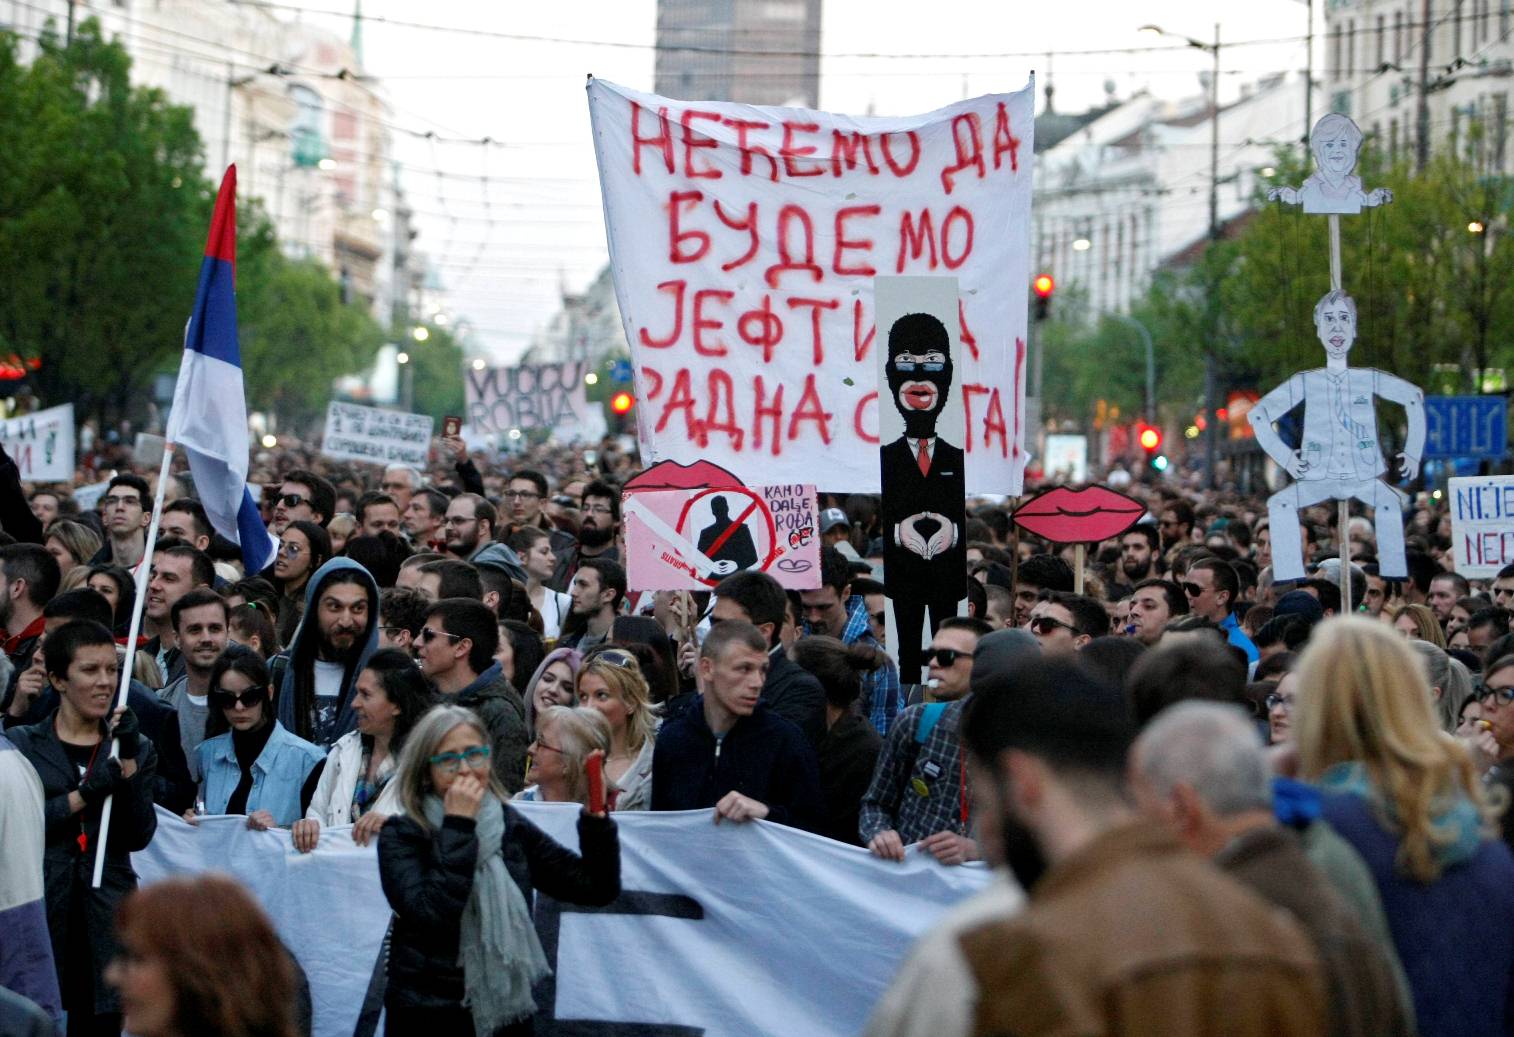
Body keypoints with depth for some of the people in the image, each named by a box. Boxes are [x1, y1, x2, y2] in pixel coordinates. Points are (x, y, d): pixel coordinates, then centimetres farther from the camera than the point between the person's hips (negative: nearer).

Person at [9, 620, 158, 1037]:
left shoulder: (137, 748, 13)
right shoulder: (21, 744, 6)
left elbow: (138, 837, 2)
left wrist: (128, 760, -7)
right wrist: (85, 793, -14)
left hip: (106, 920, 2)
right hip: (39, 912, -2)